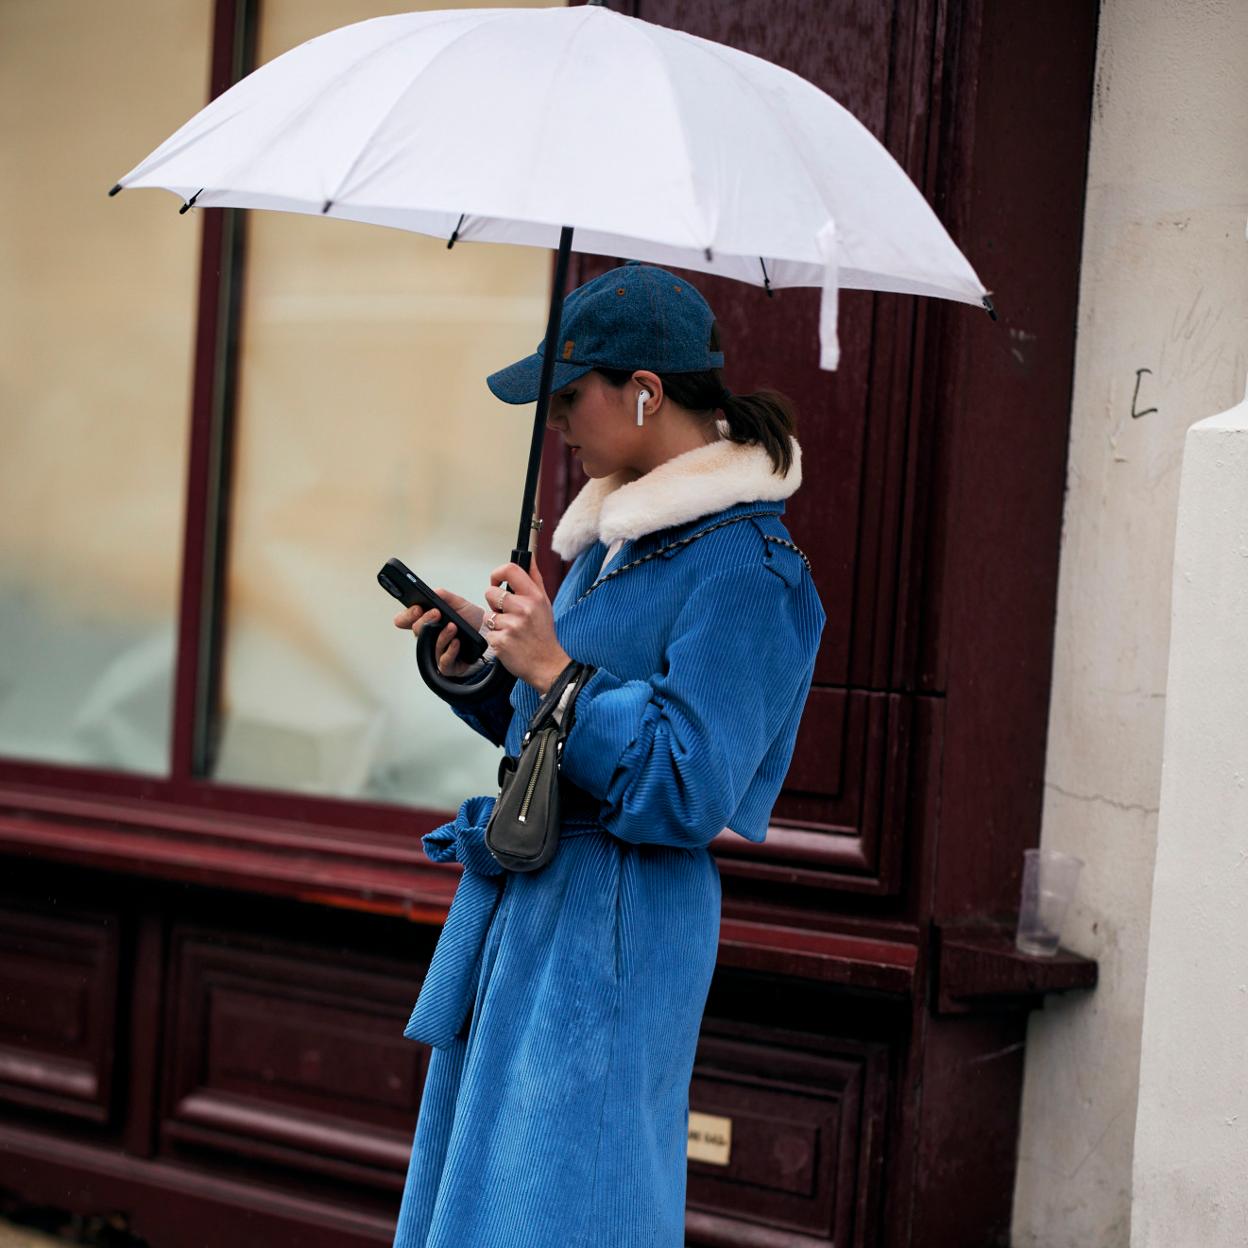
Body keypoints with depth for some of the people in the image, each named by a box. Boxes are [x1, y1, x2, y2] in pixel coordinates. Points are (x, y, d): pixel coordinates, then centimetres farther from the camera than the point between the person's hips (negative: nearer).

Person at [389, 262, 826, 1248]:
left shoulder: (740, 572, -17)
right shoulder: (617, 534, 13)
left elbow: (687, 789, -23)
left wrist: (551, 669, -23)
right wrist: (483, 662, 6)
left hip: (613, 927, -10)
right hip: (523, 904, 10)